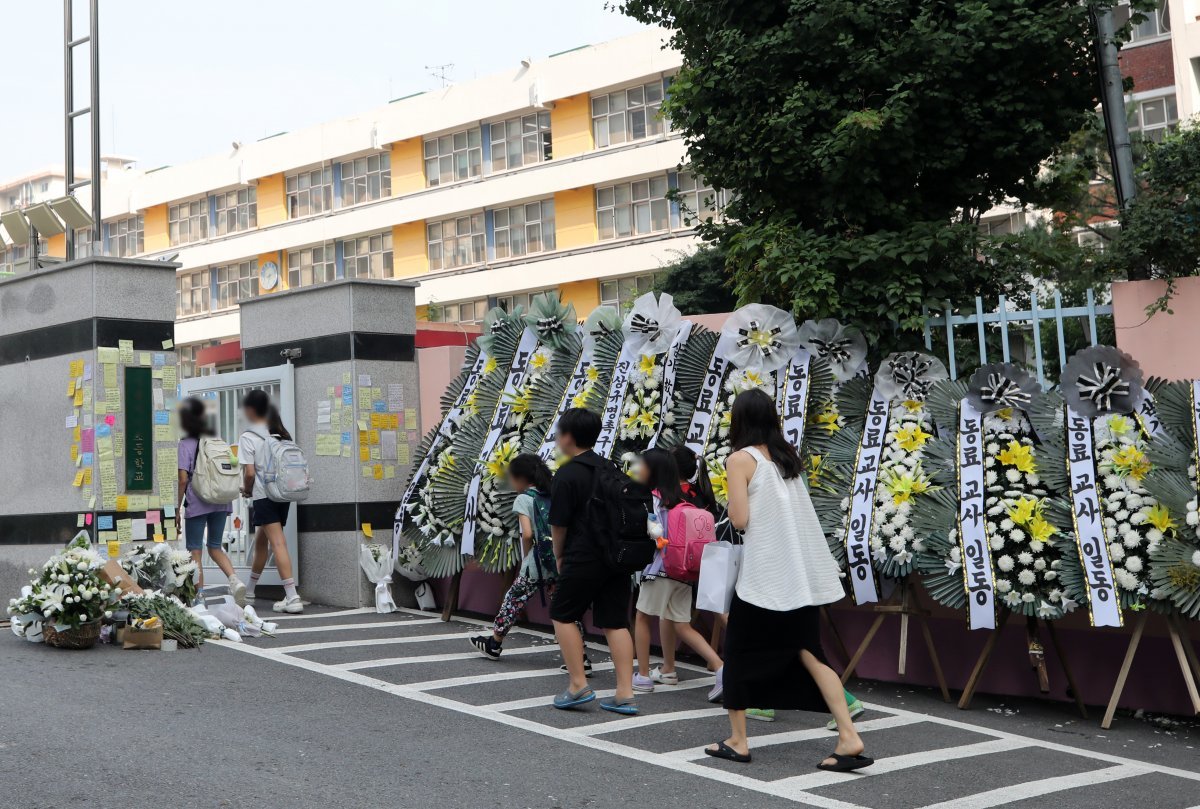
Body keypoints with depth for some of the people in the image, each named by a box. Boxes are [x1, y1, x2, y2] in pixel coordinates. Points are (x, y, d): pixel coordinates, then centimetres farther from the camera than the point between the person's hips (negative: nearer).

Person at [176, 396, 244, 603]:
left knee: (195, 551, 5)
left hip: (197, 503, -5)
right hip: (221, 501, 5)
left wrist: (178, 507, -4)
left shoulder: (185, 444, -6)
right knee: (215, 547, 16)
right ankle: (235, 580, -8)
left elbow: (183, 479, -11)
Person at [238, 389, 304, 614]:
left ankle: (292, 597, -19)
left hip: (264, 497, -7)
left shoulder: (248, 438, -9)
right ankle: (249, 590, 33)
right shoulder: (281, 434, 10)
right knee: (260, 541, 20)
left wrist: (247, 490, 5)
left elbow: (249, 472, -15)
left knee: (278, 543, -12)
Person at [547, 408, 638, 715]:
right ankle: (625, 694, 4)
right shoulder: (611, 469, 11)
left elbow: (558, 523, -7)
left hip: (584, 559, -6)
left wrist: (559, 555, 10)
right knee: (615, 622, 7)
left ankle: (578, 685, 6)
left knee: (563, 615, 10)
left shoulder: (567, 476, -10)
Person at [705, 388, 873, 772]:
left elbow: (740, 519, -15)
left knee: (738, 653, 10)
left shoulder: (741, 459, -8)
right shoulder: (787, 456, 12)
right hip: (803, 573, 6)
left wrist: (732, 504, 5)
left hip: (764, 573, -6)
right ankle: (849, 738, -3)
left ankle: (738, 741, 15)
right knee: (810, 653, 8)